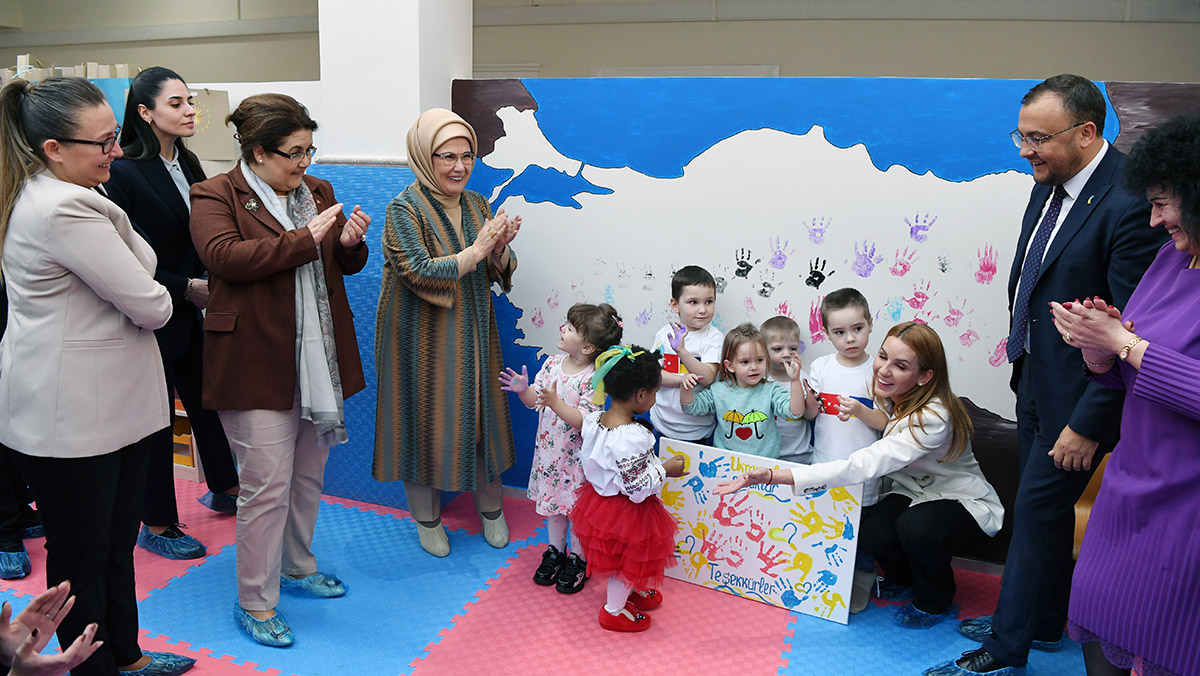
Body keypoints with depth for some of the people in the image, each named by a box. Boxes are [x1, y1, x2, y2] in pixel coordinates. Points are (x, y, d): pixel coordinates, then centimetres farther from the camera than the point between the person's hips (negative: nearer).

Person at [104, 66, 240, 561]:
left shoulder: (188, 165, 8)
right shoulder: (124, 172, -16)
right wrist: (186, 288, -16)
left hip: (193, 310, 7)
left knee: (206, 398, 18)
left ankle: (225, 489, 38)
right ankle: (157, 526, 20)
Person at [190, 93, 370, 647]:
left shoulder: (318, 190, 14)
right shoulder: (215, 195, -4)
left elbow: (342, 265, 19)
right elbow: (225, 256, -21)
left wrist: (351, 244, -5)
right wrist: (305, 238, -23)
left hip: (319, 360, 7)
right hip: (257, 363, -6)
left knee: (308, 476, 17)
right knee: (267, 486, -3)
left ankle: (298, 568, 37)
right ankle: (255, 602, 14)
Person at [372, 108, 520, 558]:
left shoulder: (477, 204, 5)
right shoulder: (405, 209, -12)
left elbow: (498, 273, 6)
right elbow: (419, 273, -22)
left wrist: (501, 248, -16)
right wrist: (477, 249, -23)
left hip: (473, 333, 5)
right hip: (423, 336, -5)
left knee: (481, 413, 11)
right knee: (426, 418, 5)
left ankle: (491, 507, 29)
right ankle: (427, 517, 25)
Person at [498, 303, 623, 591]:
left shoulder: (594, 379, -22)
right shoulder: (552, 364, -3)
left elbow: (584, 421, -27)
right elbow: (534, 400, 2)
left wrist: (555, 403, -36)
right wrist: (524, 390, -18)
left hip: (577, 456, -6)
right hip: (549, 450, 6)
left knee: (577, 507, 10)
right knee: (553, 502, 20)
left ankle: (578, 559, 30)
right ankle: (555, 551, 40)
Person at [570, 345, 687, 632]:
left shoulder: (594, 420, -10)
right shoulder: (632, 438, -36)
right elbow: (637, 488, -31)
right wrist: (665, 469, -17)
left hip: (600, 496, 8)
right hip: (626, 511, -8)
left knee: (622, 559, 30)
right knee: (628, 559, 17)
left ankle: (631, 592, 53)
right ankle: (615, 611, 37)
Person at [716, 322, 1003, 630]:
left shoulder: (933, 418, -33)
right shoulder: (888, 397, -10)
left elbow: (865, 465, -43)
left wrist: (776, 475, -50)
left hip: (964, 502, -5)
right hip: (911, 491, 5)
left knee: (916, 526, -36)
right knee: (872, 534, -25)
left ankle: (935, 603, -3)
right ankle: (901, 580, 12)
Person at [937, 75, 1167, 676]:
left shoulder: (1128, 204, -24)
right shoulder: (1050, 183, 3)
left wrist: (1089, 422, -20)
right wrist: (1022, 349, 15)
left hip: (1077, 393, -9)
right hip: (1035, 378, 9)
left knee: (1037, 512, 2)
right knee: (1042, 507, 20)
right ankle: (1044, 622, 39)